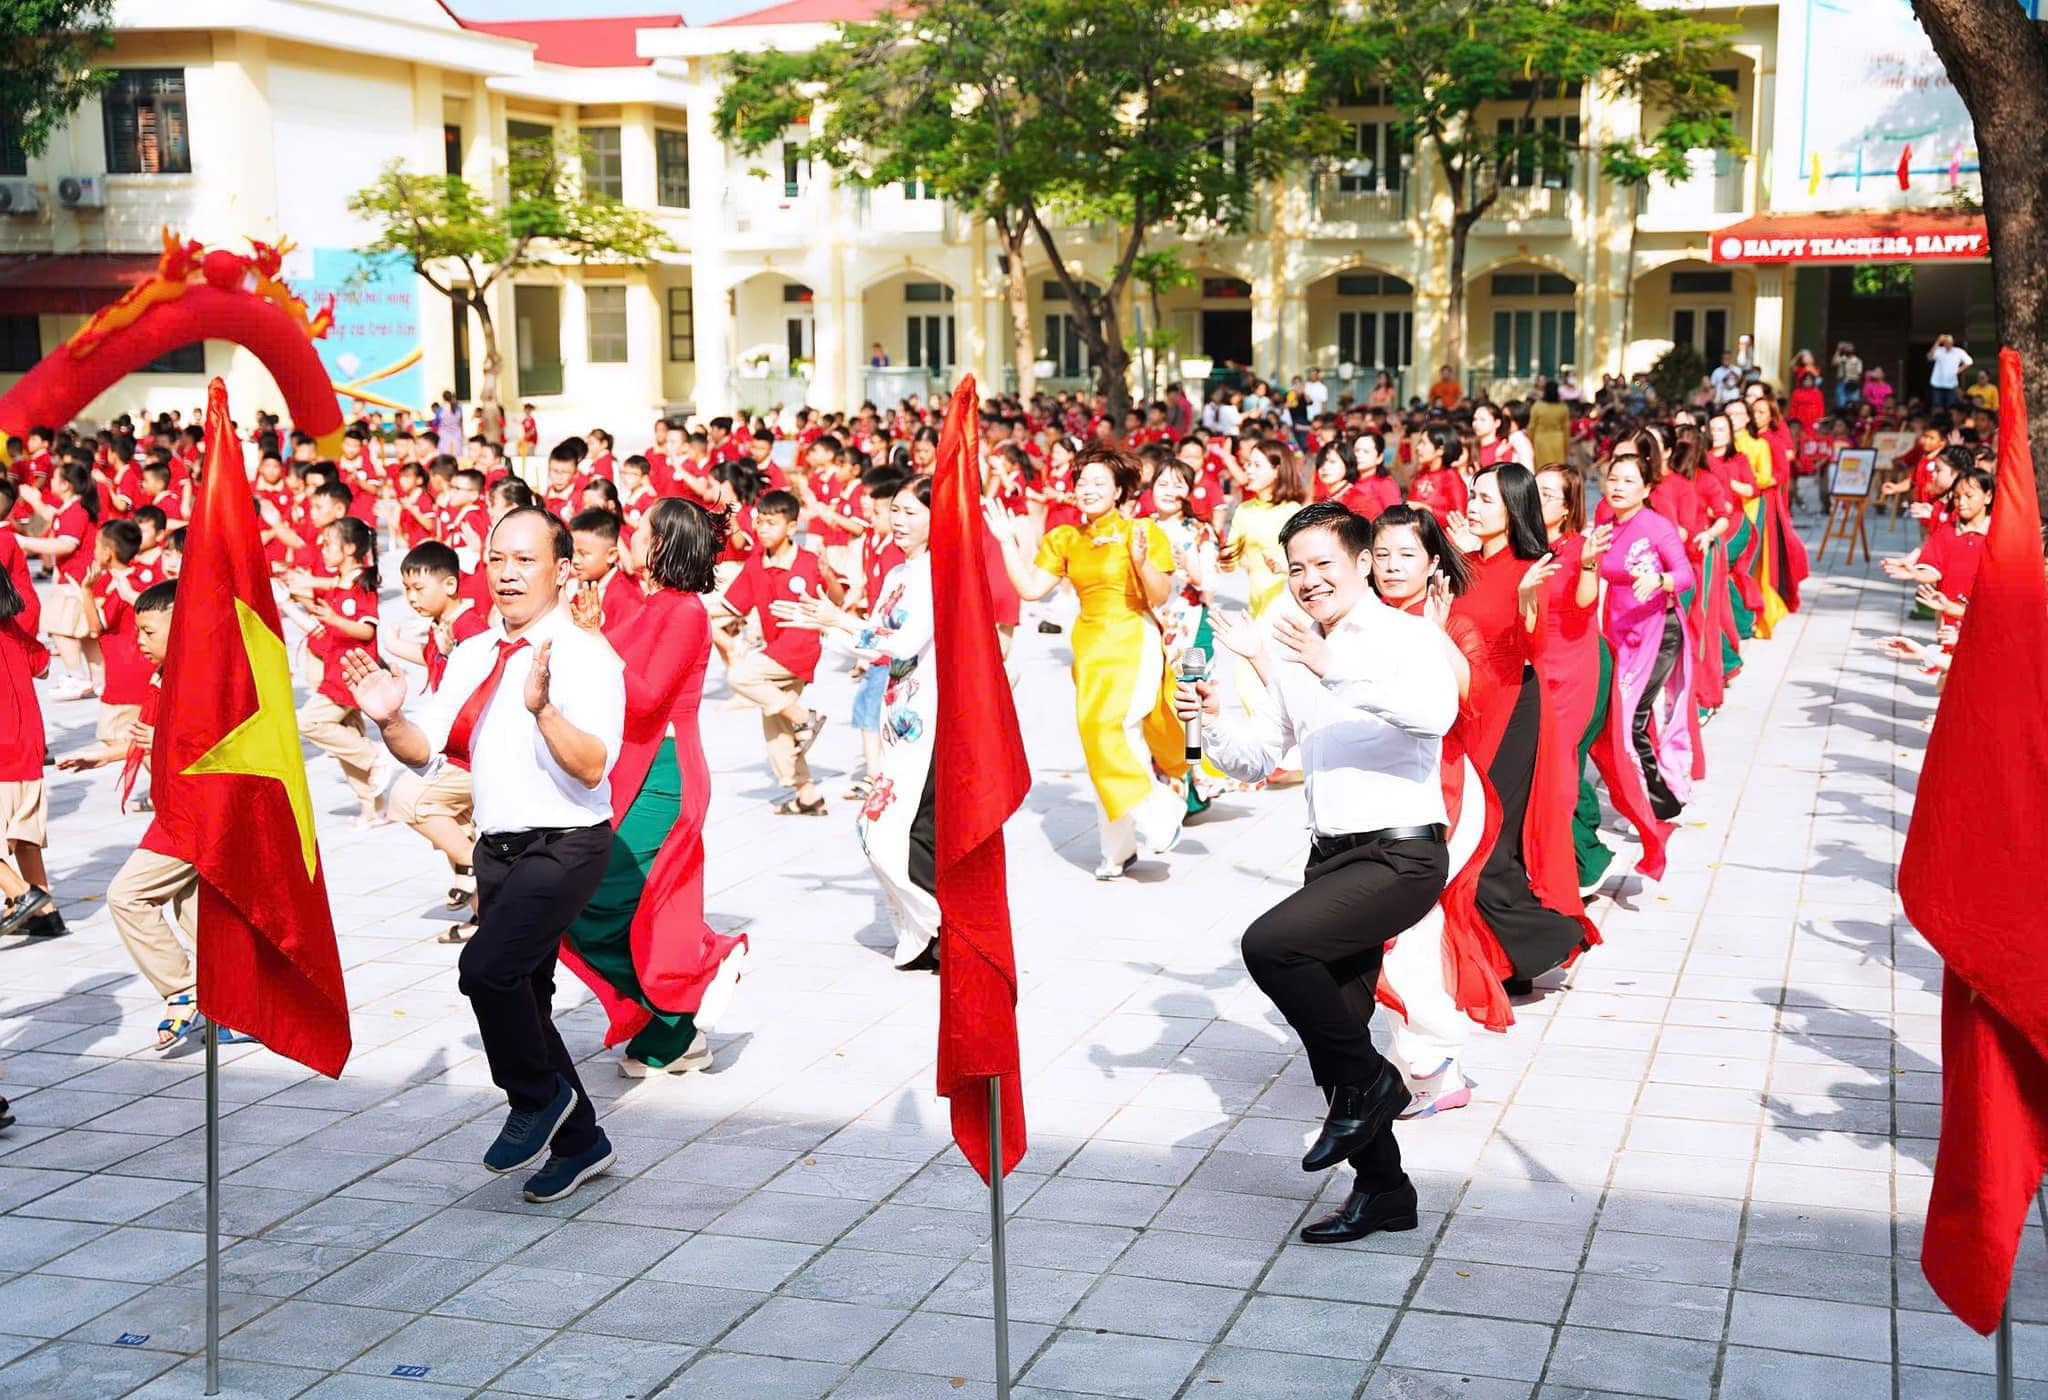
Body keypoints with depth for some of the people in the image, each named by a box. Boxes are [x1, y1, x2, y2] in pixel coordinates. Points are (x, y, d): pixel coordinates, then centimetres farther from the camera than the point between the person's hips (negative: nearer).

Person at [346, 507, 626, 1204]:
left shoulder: (587, 655, -13)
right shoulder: (471, 656, 9)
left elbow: (593, 767, -25)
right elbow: (424, 750, 8)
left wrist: (543, 707, -40)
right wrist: (390, 720, -11)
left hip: (565, 848, -8)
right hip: (499, 849, 8)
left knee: (488, 966, -25)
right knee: (521, 1000, 14)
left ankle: (538, 1095, 1)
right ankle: (580, 1140, 31)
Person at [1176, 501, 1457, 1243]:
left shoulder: (1409, 637, -8)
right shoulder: (1292, 656, 12)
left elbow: (1435, 710, -29)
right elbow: (1256, 759, 16)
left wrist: (1336, 669, -37)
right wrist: (1212, 721, -4)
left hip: (1400, 856, -8)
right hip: (1333, 855, 8)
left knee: (1270, 944, -26)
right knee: (1332, 1035, 11)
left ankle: (1367, 1082, -4)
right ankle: (1382, 1191, 27)